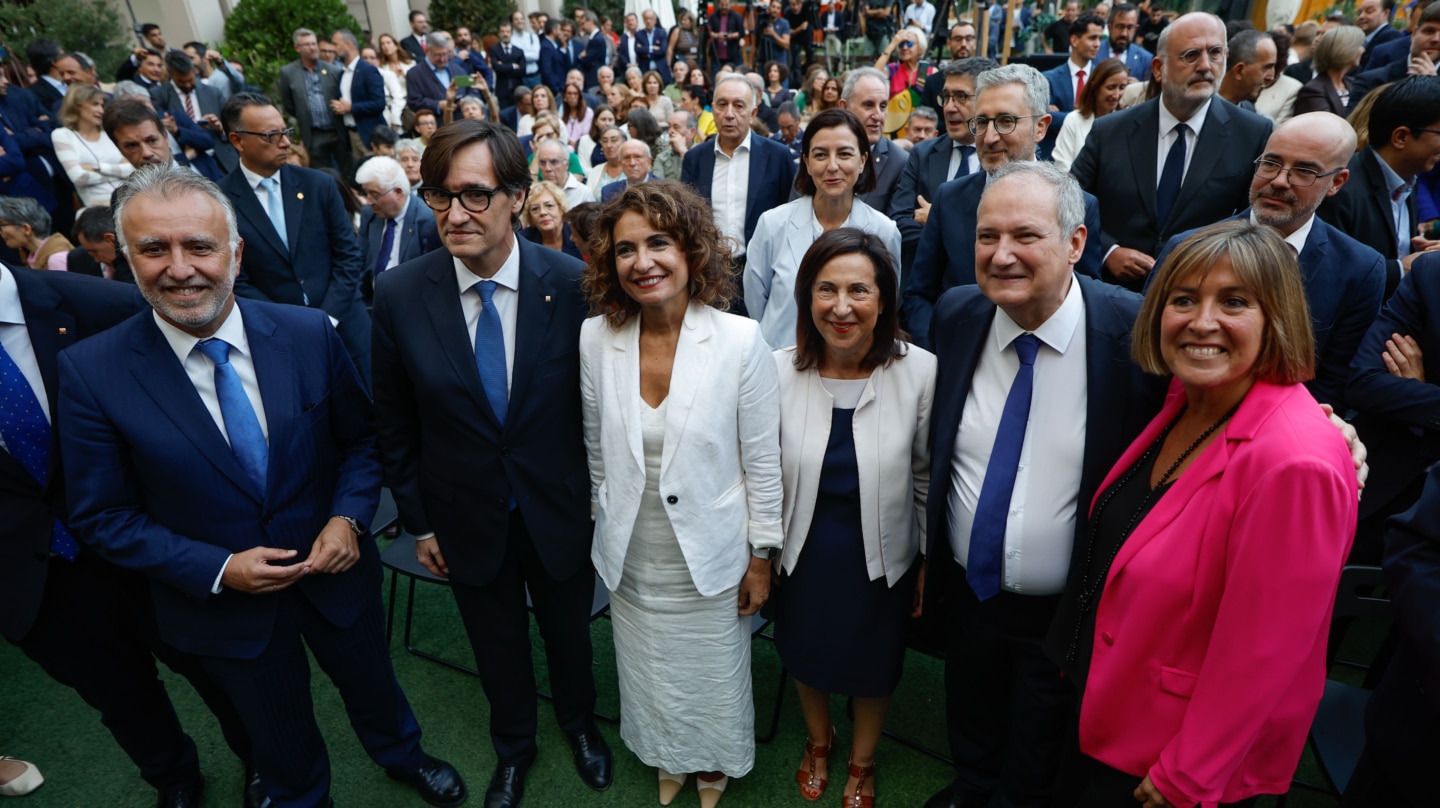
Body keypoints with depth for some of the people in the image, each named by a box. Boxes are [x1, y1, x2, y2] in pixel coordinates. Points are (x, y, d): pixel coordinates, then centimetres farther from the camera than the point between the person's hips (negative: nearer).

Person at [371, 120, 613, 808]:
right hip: (467, 522, 1)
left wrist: (602, 502, -3)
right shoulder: (399, 294, -14)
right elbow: (394, 424, -3)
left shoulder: (572, 283, -18)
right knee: (497, 647, 23)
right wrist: (419, 522, 1)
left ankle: (579, 723, 55)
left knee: (569, 633, 24)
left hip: (560, 512, 0)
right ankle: (512, 747, 52)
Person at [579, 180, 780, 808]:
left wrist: (762, 557, -5)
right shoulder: (596, 337, -10)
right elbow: (598, 448, 3)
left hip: (710, 556, -2)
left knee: (715, 678, 20)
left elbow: (762, 462, -10)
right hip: (631, 557, 3)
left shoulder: (740, 340, -19)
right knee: (650, 675, 24)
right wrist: (607, 522, 10)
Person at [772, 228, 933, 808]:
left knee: (873, 669, 23)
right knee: (807, 657, 26)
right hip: (803, 553, 1)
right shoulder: (780, 371, -16)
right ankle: (818, 742, 59)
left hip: (882, 557, -1)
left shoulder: (920, 372, -19)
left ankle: (862, 761, 55)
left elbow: (926, 476, -7)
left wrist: (931, 562, 1)